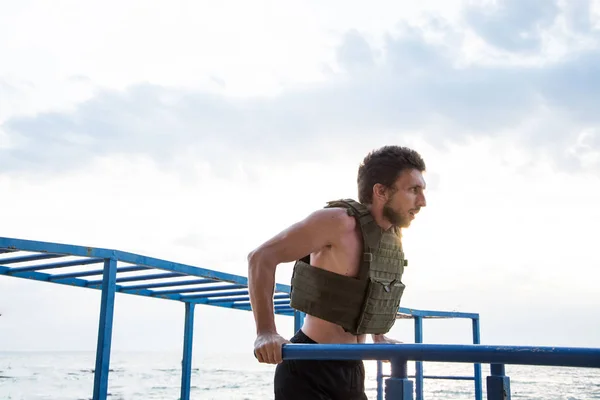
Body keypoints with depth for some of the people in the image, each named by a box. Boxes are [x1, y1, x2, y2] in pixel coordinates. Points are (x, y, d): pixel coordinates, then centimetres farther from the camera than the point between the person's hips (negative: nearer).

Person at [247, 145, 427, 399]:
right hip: (310, 369, -8)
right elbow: (261, 257, -21)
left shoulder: (394, 237, 6)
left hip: (352, 370, 8)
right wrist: (266, 332, -29)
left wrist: (379, 337, 21)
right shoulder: (339, 222, -19)